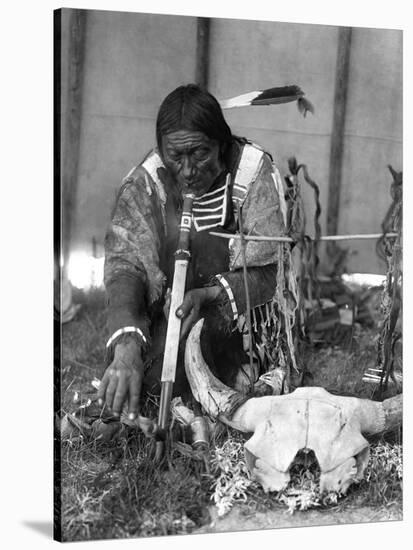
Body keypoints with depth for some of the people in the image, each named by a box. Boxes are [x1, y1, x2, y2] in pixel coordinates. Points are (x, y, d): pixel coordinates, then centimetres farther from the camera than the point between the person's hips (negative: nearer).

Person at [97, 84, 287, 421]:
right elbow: (123, 264, -23)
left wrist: (209, 296, -40)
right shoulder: (146, 181, -12)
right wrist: (127, 347, -40)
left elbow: (270, 271, -21)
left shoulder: (256, 171, -16)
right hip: (164, 310, 2)